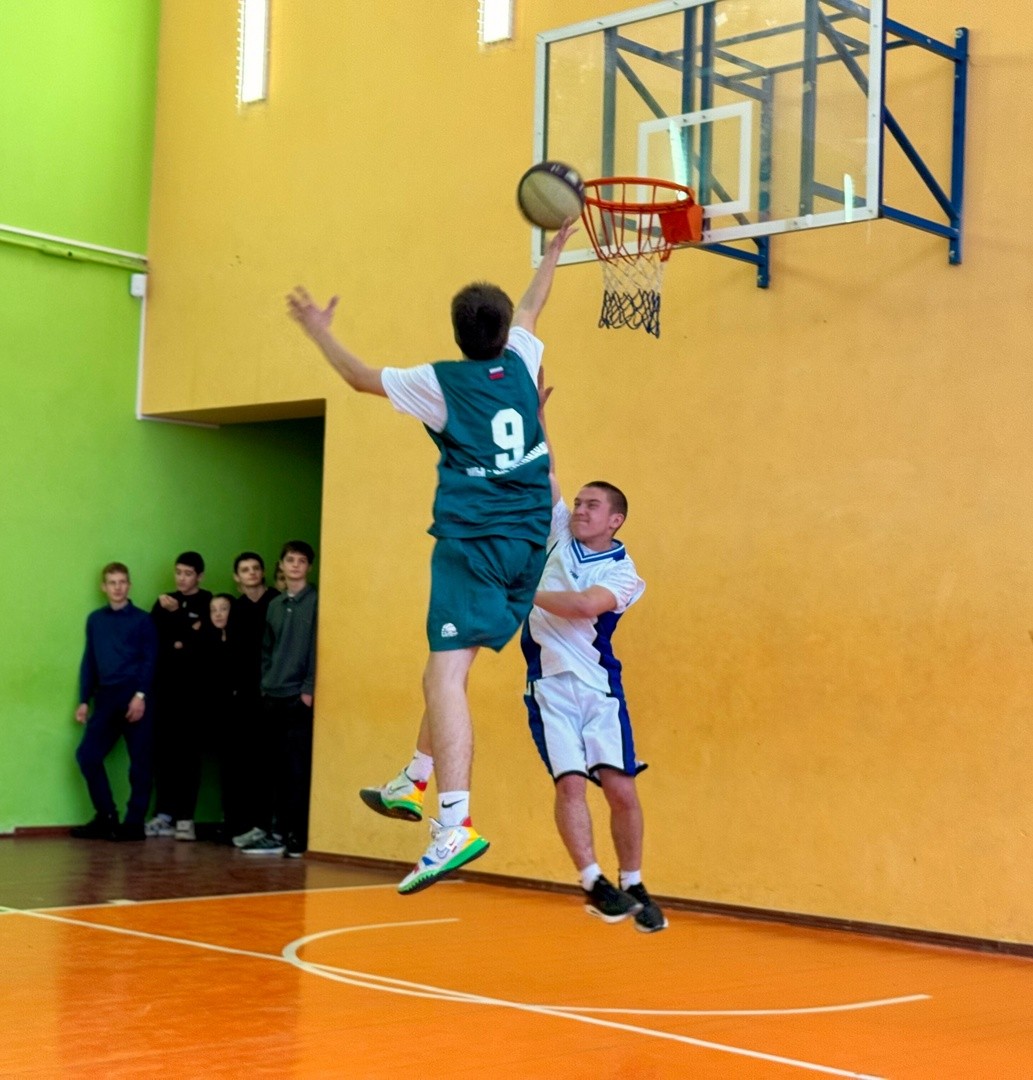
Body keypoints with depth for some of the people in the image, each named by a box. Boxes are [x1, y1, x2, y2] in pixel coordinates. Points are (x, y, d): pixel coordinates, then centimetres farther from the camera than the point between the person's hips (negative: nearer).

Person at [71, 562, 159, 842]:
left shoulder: (141, 620, 2)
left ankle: (134, 823, 4)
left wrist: (141, 695, -15)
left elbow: (150, 661, -4)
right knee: (87, 755, -2)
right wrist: (84, 700, 10)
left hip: (133, 697, -4)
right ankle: (106, 817, 10)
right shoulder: (95, 620, 15)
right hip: (105, 697, 5)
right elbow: (89, 662, 16)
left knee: (139, 761, -1)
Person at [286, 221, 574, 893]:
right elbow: (531, 309, 33)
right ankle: (418, 781, 31)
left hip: (473, 543, -7)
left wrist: (320, 331, 31)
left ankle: (456, 825, -30)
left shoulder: (440, 383, 0)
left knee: (446, 676, -16)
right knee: (451, 664, 23)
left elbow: (361, 377, 16)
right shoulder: (520, 362, 12)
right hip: (529, 542, 7)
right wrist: (555, 250, 49)